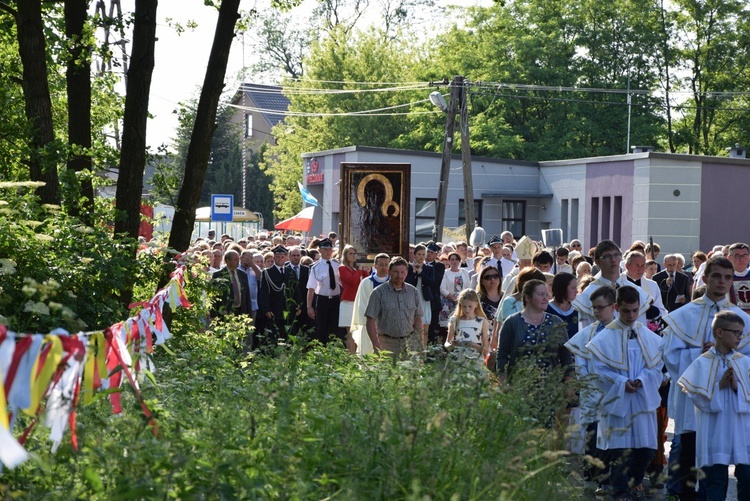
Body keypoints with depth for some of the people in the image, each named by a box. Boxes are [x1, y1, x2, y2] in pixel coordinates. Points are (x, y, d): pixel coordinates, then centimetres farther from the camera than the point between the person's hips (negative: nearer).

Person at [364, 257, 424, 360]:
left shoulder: (413, 292, 10)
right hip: (388, 343, -2)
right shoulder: (379, 293, -1)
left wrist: (420, 343, 8)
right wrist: (377, 346, -11)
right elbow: (371, 321, -4)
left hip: (410, 341, 2)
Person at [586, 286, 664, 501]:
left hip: (644, 400, 4)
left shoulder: (650, 337, 6)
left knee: (646, 446, 7)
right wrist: (622, 383, -17)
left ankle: (635, 482, 33)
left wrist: (641, 380, -12)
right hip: (617, 401, -4)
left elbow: (656, 366, 6)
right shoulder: (605, 338, -6)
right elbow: (599, 370, -6)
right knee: (620, 449, -3)